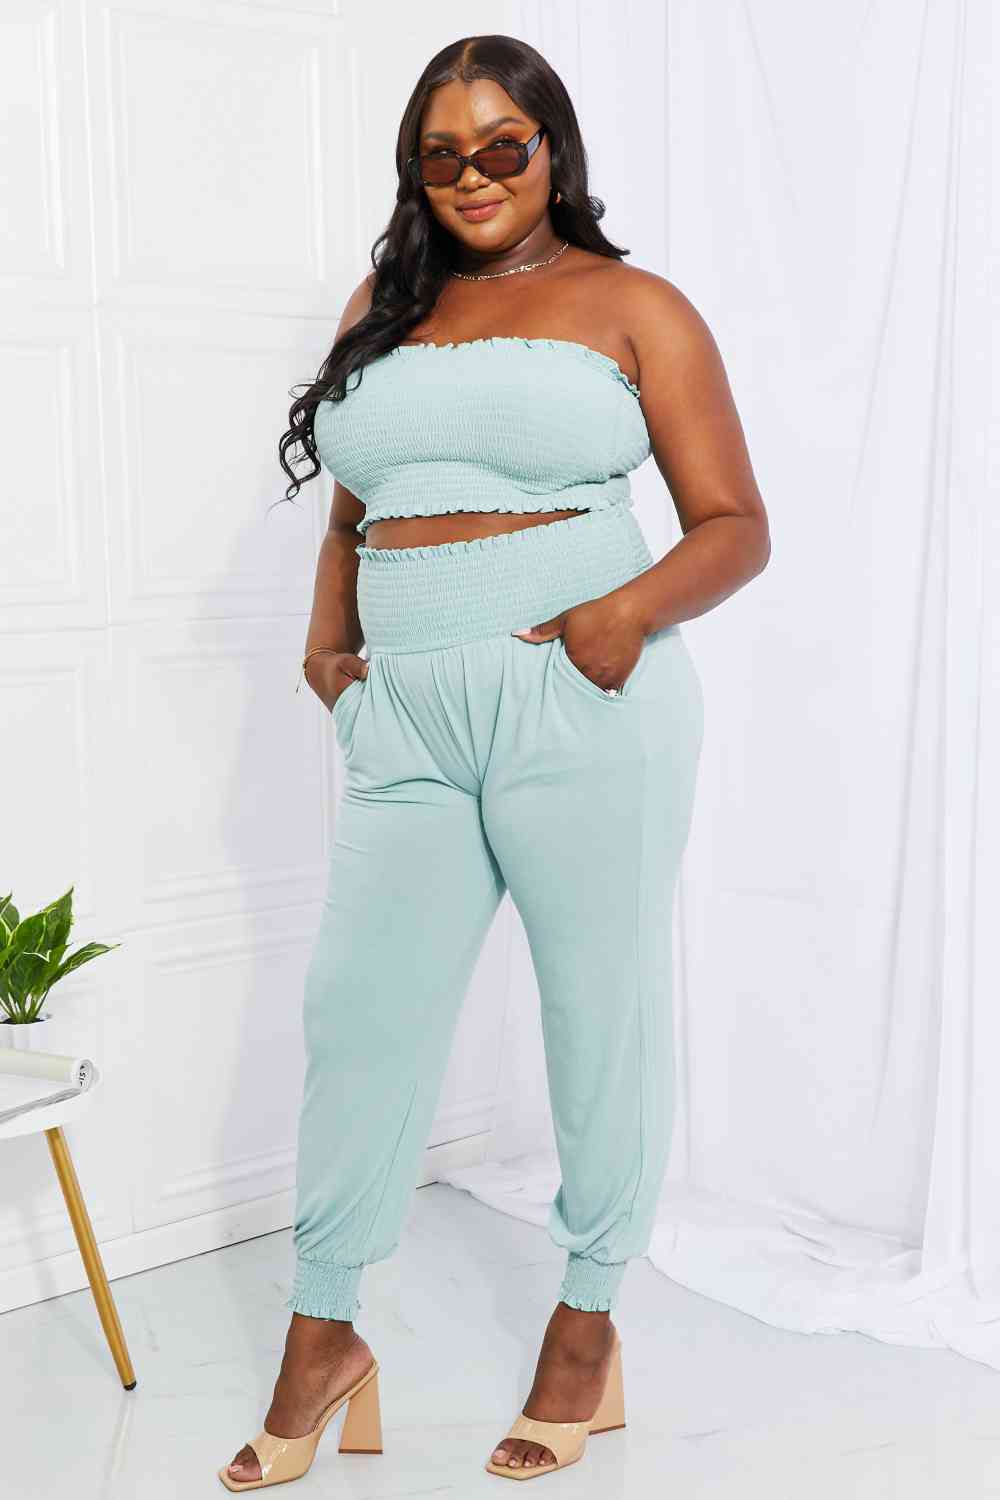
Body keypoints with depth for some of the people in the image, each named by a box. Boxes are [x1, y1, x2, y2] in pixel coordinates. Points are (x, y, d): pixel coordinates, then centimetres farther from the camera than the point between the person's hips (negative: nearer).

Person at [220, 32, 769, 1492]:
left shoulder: (632, 307, 3)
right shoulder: (382, 307, 17)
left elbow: (736, 525, 0)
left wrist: (635, 610, -18)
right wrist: (327, 632, 7)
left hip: (584, 710, -4)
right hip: (408, 722, 4)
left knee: (604, 1012, 5)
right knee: (360, 1009, 5)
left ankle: (588, 1329, 24)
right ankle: (323, 1343, 21)